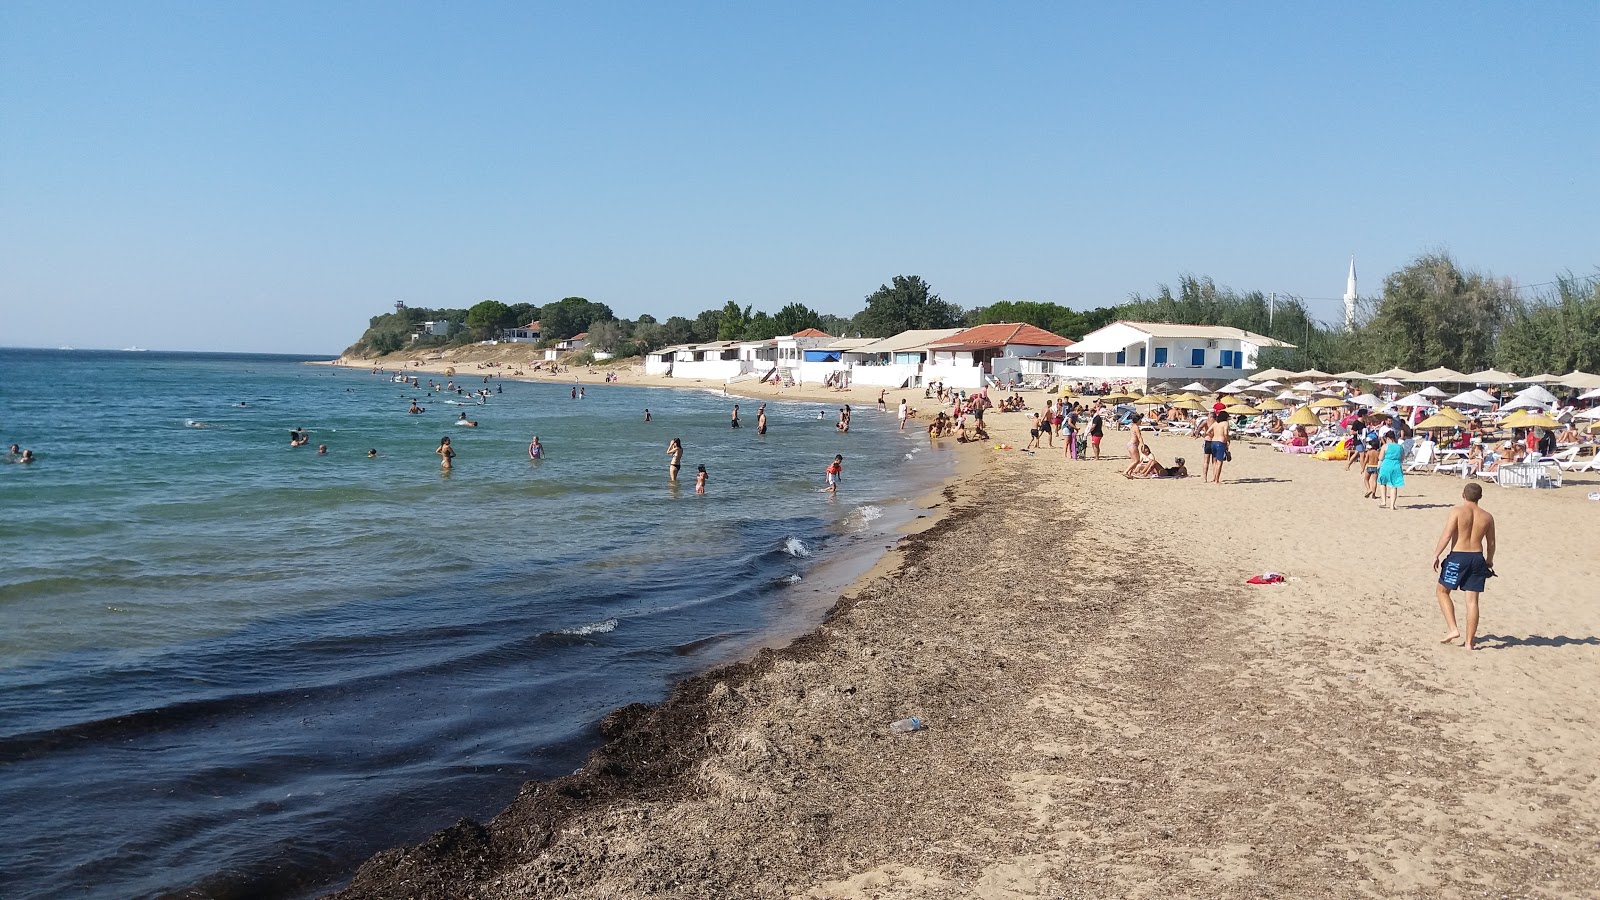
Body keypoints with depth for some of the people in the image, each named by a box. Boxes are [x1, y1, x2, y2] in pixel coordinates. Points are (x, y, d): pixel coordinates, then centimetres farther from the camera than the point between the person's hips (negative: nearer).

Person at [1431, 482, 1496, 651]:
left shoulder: (1457, 511, -7)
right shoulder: (1487, 517, 7)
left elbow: (1446, 535, -13)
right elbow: (1491, 543, 13)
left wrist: (1436, 555, -7)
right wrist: (1489, 561, 27)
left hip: (1458, 557, -4)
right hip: (1477, 558, 4)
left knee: (1441, 591, 14)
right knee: (1472, 600, 5)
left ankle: (1453, 629, 1)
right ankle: (1469, 642, 9)